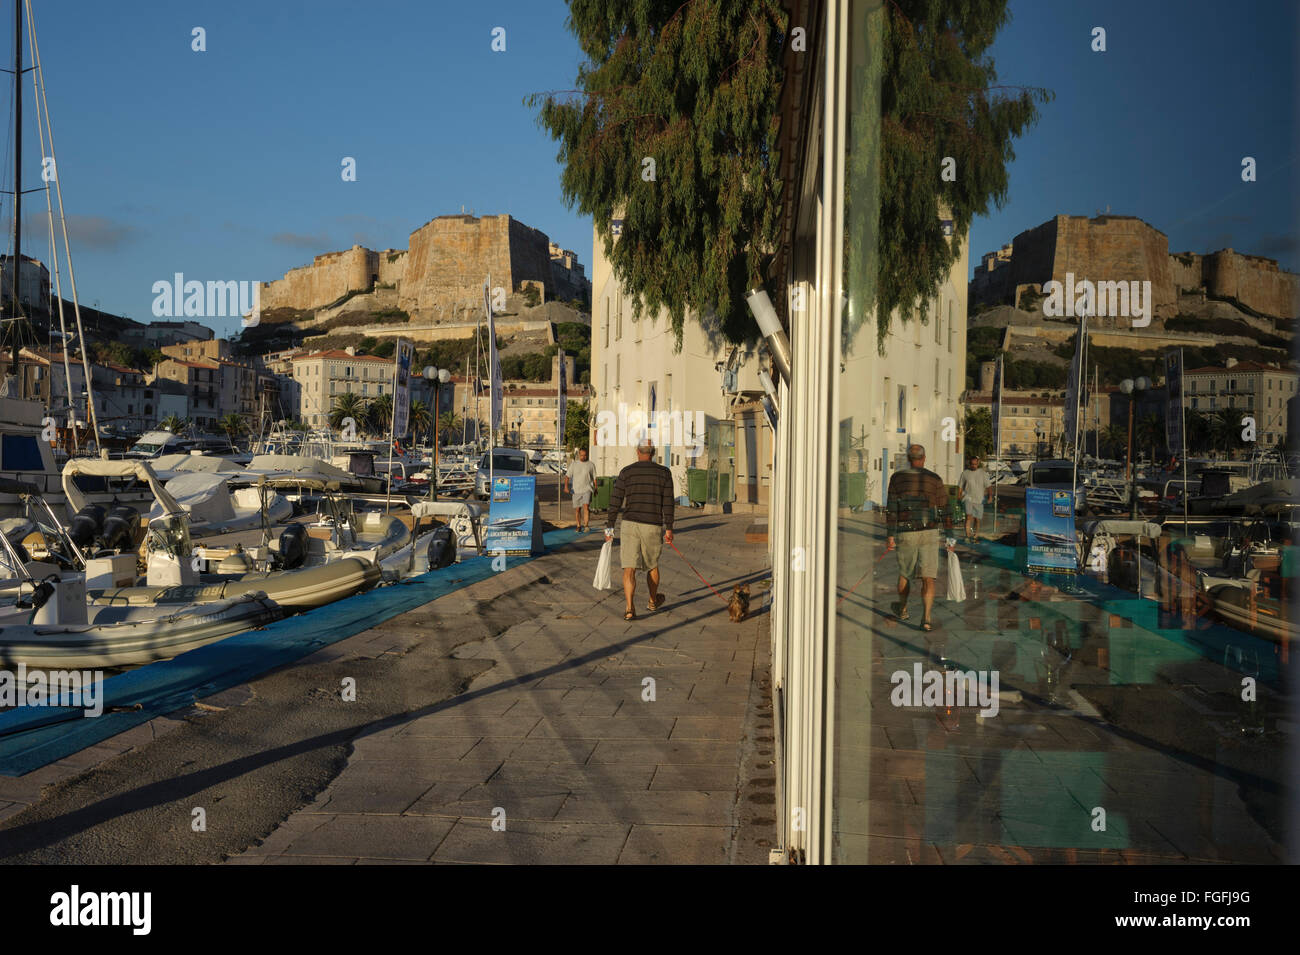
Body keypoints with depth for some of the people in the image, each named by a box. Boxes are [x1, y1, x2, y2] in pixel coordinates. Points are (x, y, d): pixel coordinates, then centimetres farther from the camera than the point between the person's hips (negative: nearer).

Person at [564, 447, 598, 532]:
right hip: (576, 490, 2)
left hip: (587, 490, -2)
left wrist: (595, 488, 12)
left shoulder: (591, 464, 5)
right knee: (577, 509, 7)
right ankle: (579, 526, 21)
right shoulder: (574, 464, 5)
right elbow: (567, 476, 1)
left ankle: (586, 525, -25)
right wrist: (566, 486, -12)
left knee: (586, 506, -20)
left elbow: (594, 477, 12)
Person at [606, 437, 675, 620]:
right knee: (652, 564, 21)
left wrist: (609, 526, 4)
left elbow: (615, 501, -2)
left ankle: (630, 608, -17)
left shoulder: (626, 472, 0)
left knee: (629, 568, -2)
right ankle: (653, 600, 40)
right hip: (653, 526, 1)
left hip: (630, 524, -1)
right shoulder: (664, 472, 1)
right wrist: (669, 528, 0)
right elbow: (668, 502, -3)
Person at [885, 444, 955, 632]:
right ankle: (926, 618, -13)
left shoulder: (897, 478, 1)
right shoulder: (935, 479, 0)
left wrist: (890, 536, -1)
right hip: (929, 533, -1)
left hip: (905, 534, 1)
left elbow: (891, 508, -3)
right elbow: (944, 510, 0)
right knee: (928, 578, 0)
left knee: (904, 573, 21)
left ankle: (902, 609, 38)